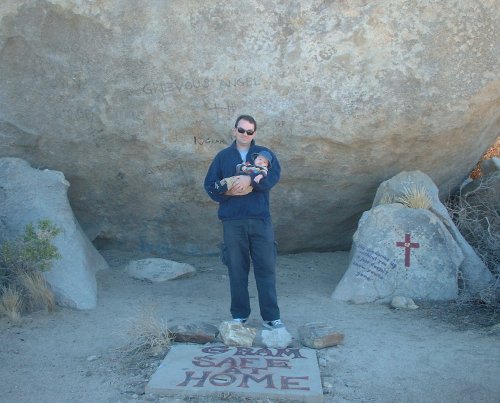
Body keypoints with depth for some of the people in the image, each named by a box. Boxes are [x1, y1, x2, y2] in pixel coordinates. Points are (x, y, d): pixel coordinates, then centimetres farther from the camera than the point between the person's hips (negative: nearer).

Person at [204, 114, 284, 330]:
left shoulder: (264, 153, 10)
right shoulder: (223, 156, 12)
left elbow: (274, 174, -8)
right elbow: (210, 185, 7)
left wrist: (250, 179, -23)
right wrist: (227, 191, -12)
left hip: (260, 219, 0)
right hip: (232, 221, 1)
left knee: (266, 268, 0)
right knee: (237, 269, 6)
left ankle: (271, 316, 8)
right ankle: (239, 315, 18)